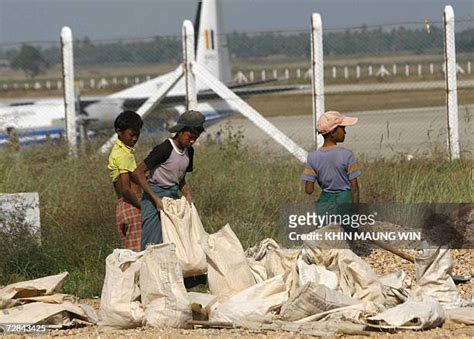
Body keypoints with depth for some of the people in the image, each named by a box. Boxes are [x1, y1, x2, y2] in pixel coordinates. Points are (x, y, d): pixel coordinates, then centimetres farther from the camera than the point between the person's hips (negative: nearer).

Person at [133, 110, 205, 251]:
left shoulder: (189, 151, 5)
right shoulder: (165, 149, -19)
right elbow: (138, 173, -20)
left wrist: (188, 195, 0)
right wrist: (156, 199, -22)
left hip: (173, 196, 7)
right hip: (155, 194, -7)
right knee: (152, 243, -12)